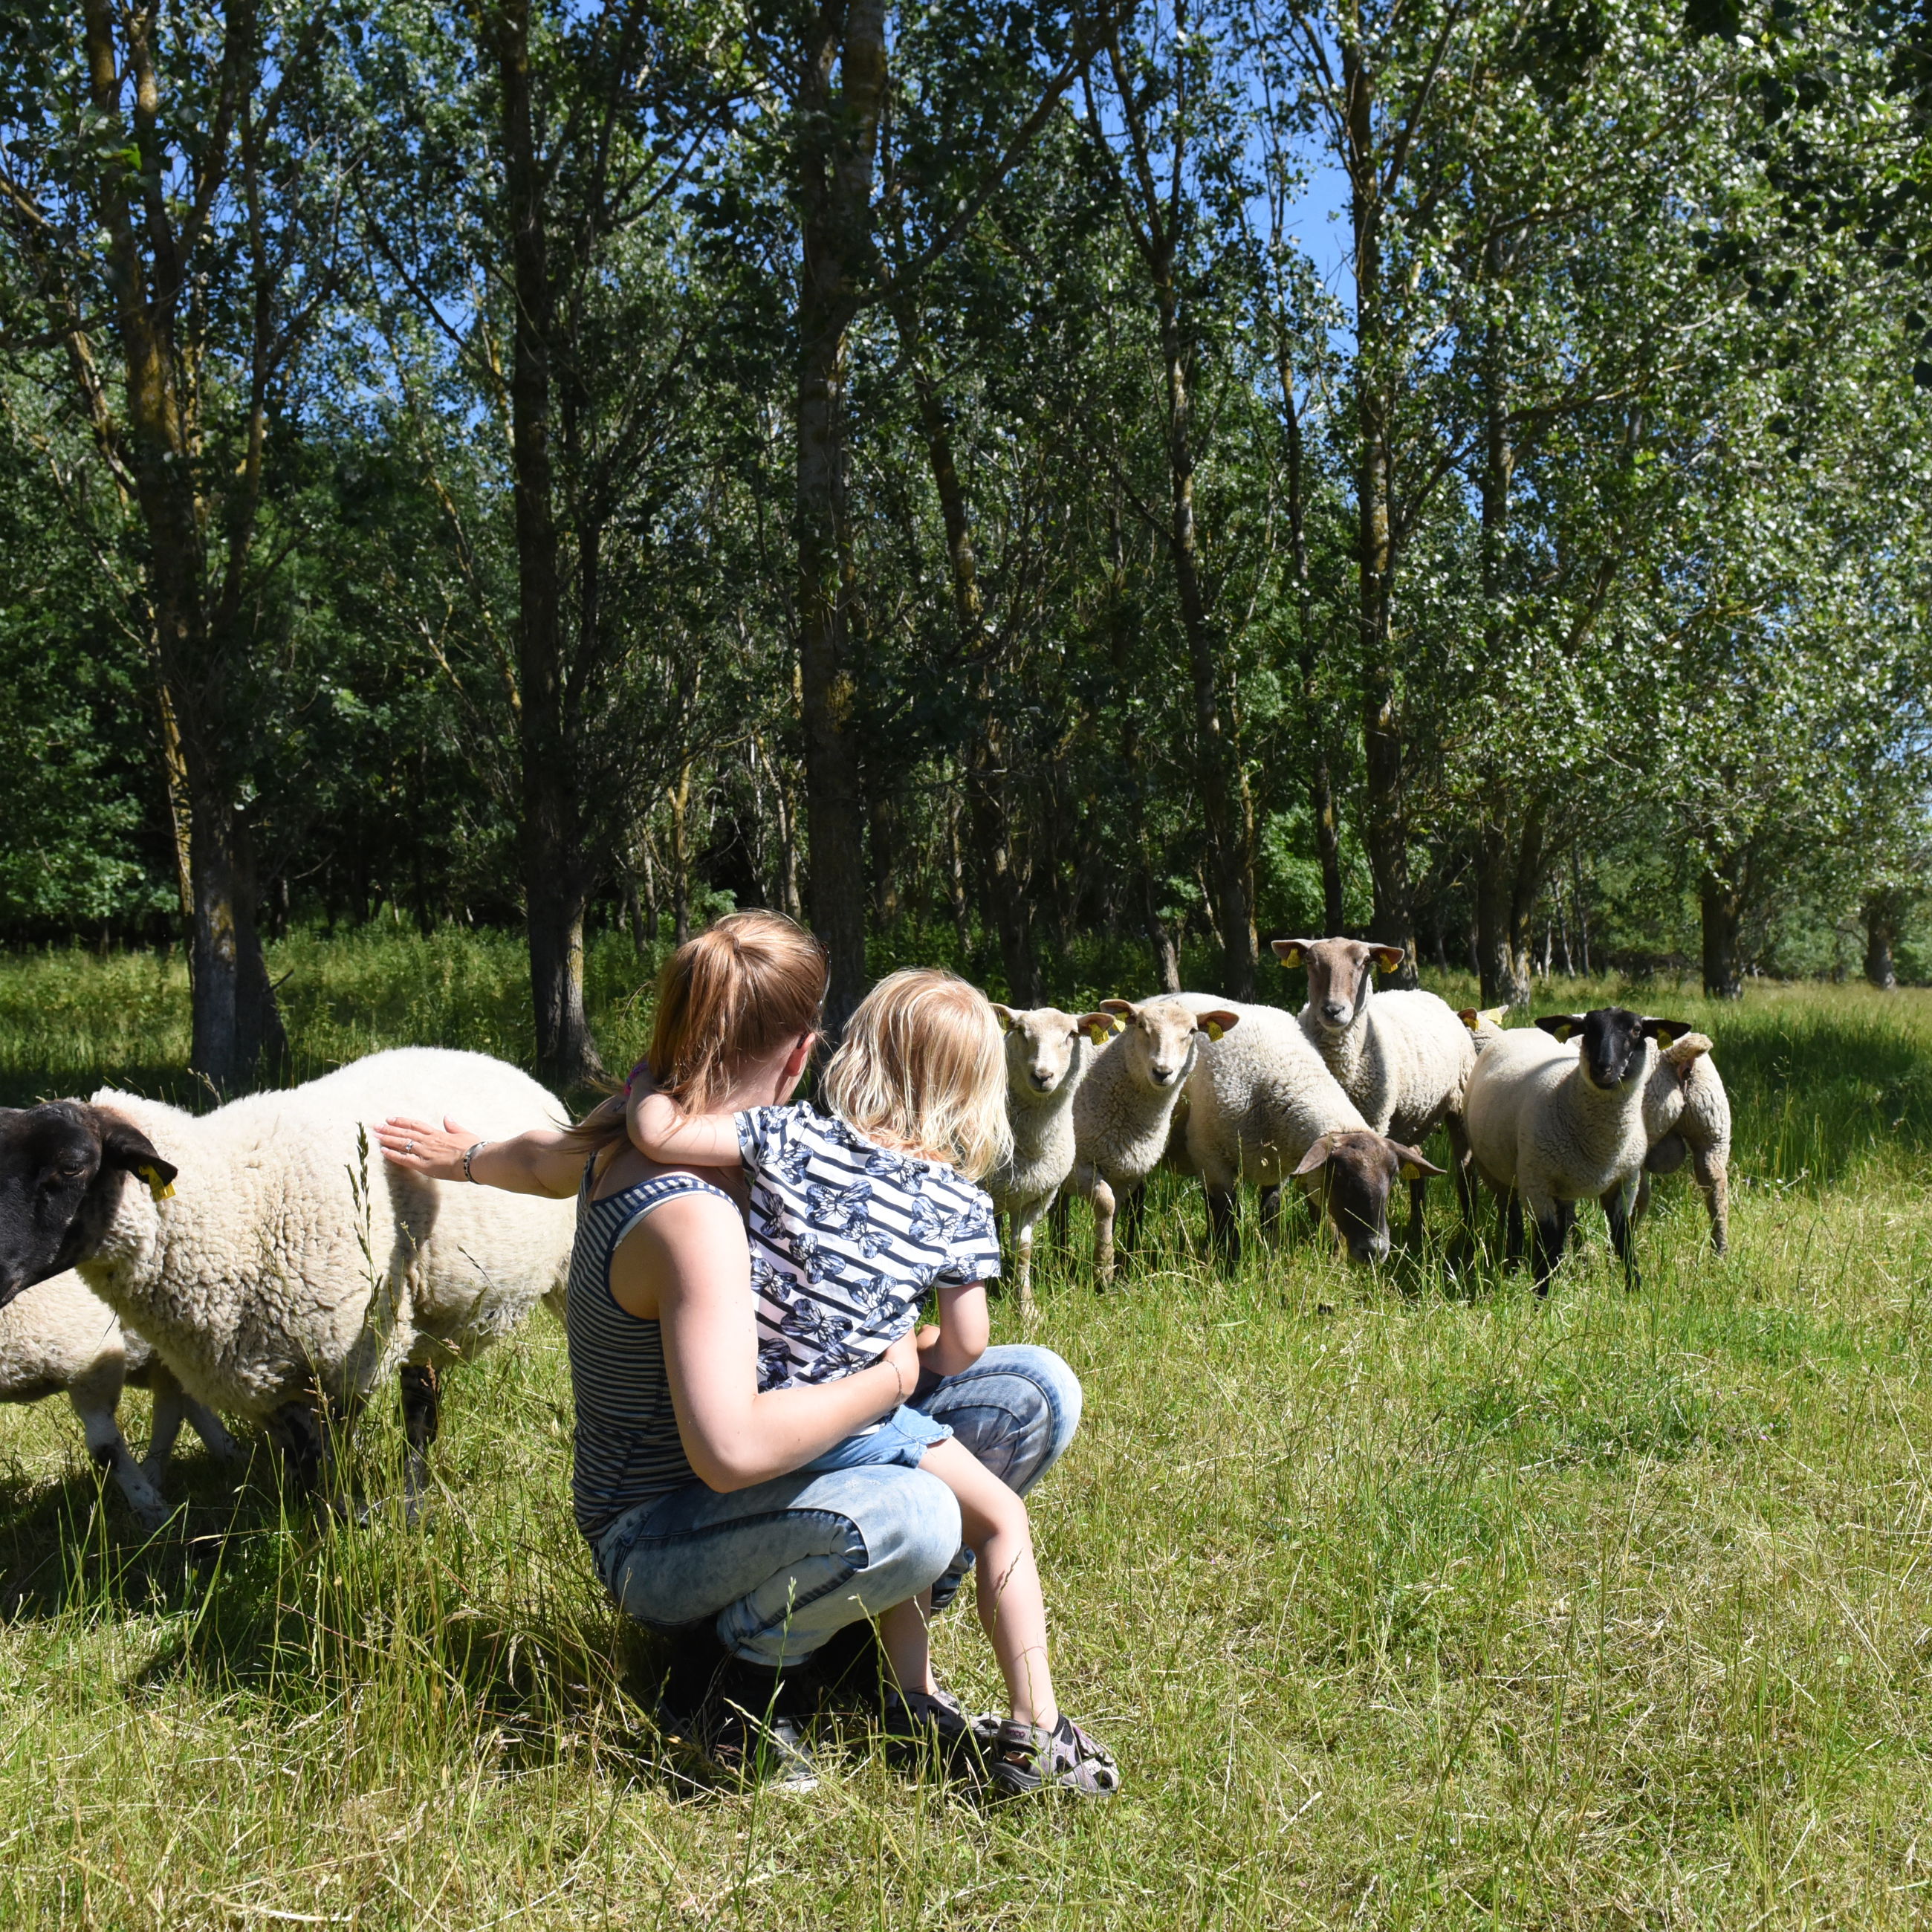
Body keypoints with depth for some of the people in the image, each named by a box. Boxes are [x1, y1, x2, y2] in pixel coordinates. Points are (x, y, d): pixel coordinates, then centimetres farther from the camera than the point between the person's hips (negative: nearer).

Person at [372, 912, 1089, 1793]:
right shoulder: (691, 1217, -30)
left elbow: (541, 1159, 23)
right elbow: (731, 1450, -39)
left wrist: (464, 1155, 46)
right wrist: (891, 1377, -24)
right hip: (656, 1543, -9)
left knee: (1037, 1390, -3)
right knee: (911, 1519, -40)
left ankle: (860, 1601, 15)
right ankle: (741, 1667, -9)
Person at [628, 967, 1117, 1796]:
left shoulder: (794, 1136, -6)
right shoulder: (961, 1208, -6)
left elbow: (659, 1133, -12)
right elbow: (962, 1350, -1)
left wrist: (645, 1081, 9)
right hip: (849, 1419, -4)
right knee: (1001, 1520, 13)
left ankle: (918, 1699, 33)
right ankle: (1035, 1729, 12)